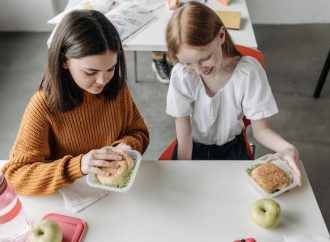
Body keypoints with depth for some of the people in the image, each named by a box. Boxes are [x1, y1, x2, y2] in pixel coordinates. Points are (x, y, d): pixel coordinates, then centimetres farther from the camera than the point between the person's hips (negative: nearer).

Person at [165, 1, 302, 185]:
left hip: (231, 147, 0)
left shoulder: (249, 72, -24)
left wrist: (287, 148, -36)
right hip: (193, 146, 0)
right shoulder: (181, 75, -24)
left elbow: (260, 129, -17)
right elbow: (184, 130, -15)